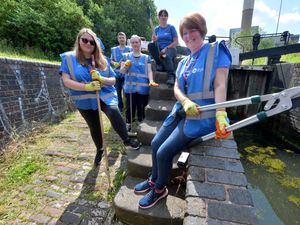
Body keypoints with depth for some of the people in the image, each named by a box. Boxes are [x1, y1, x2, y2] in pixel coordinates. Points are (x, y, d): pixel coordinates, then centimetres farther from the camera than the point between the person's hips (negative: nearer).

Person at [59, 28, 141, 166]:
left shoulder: (101, 60, 4)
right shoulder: (68, 58, -3)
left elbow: (113, 80, 2)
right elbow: (66, 81, -14)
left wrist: (101, 79, -20)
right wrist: (87, 86, -28)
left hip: (105, 96, 0)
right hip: (85, 101, 0)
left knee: (114, 112, -31)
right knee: (94, 127, 13)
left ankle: (126, 140, -12)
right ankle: (100, 149, 41)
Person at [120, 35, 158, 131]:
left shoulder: (146, 57, 13)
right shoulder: (126, 56, 13)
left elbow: (149, 71, 3)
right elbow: (122, 71, 8)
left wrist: (151, 81, -16)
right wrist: (126, 65, -14)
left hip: (143, 88, 0)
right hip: (130, 87, 0)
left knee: (142, 108, 2)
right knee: (130, 107, -2)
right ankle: (128, 124, 14)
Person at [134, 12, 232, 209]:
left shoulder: (216, 50, -4)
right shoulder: (184, 62, 15)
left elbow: (220, 85, -15)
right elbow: (176, 87, 5)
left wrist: (220, 116, -28)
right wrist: (185, 101, -17)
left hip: (201, 116, -7)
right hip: (180, 112, 8)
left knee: (164, 152, -9)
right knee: (155, 143, 10)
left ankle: (160, 190, 21)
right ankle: (154, 180, 36)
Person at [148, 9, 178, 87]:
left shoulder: (171, 27, 6)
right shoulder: (156, 29, 15)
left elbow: (176, 42, -2)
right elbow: (155, 42, 10)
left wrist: (166, 48, -15)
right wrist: (154, 40, -14)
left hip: (170, 49, -3)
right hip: (159, 50, 3)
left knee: (166, 56, -38)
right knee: (150, 45, -25)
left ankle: (171, 76, -47)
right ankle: (159, 64, -18)